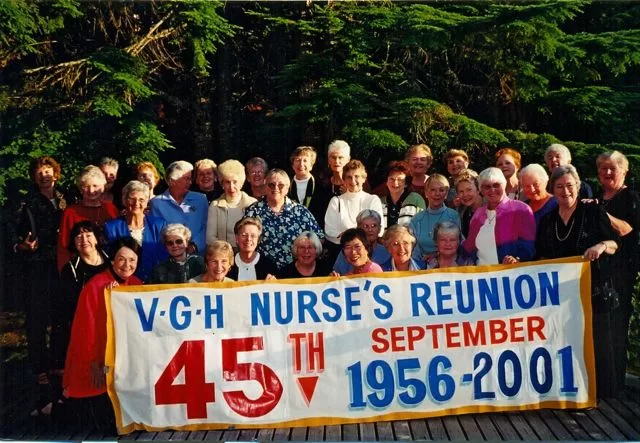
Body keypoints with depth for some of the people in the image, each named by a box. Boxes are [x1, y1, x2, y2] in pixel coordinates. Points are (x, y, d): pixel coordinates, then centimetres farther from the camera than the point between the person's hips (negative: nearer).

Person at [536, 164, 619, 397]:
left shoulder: (594, 212, 0)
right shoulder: (547, 221, 12)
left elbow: (614, 244, -2)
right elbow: (543, 258, 17)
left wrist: (602, 246, -22)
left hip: (594, 290, -4)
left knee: (597, 341, -2)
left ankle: (602, 390, 10)